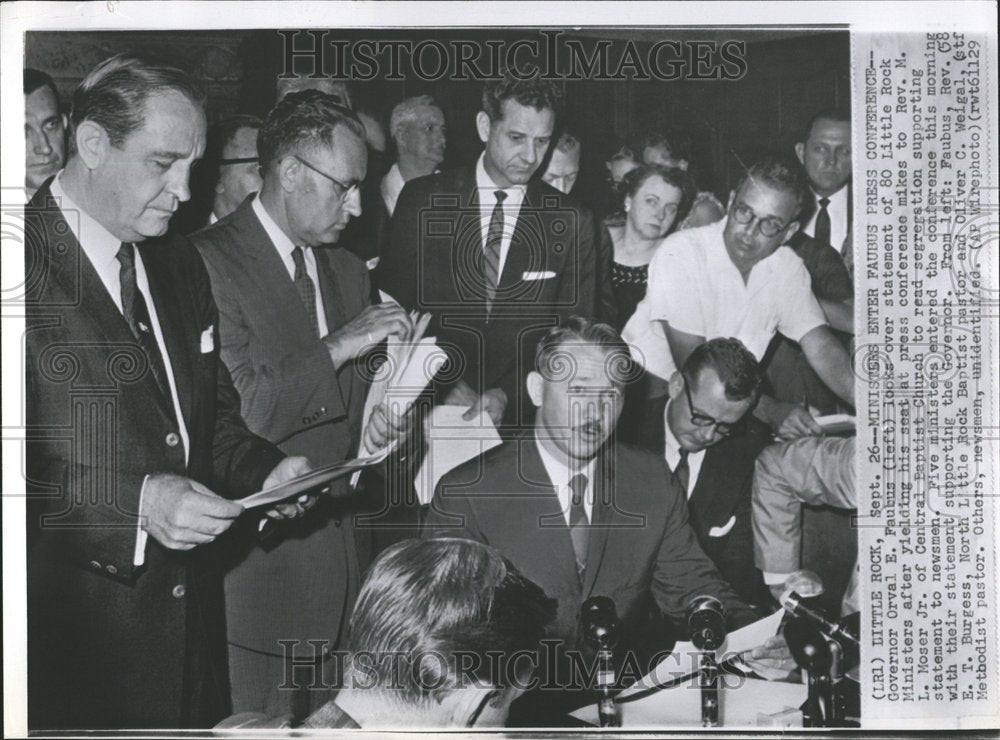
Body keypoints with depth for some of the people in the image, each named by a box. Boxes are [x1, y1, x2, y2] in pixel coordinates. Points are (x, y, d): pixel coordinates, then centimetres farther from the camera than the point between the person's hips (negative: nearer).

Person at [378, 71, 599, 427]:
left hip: (522, 412, 1)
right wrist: (444, 386, -10)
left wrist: (508, 395, -12)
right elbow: (394, 308, 3)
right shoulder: (423, 200, 3)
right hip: (431, 409, 0)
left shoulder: (573, 223, 4)